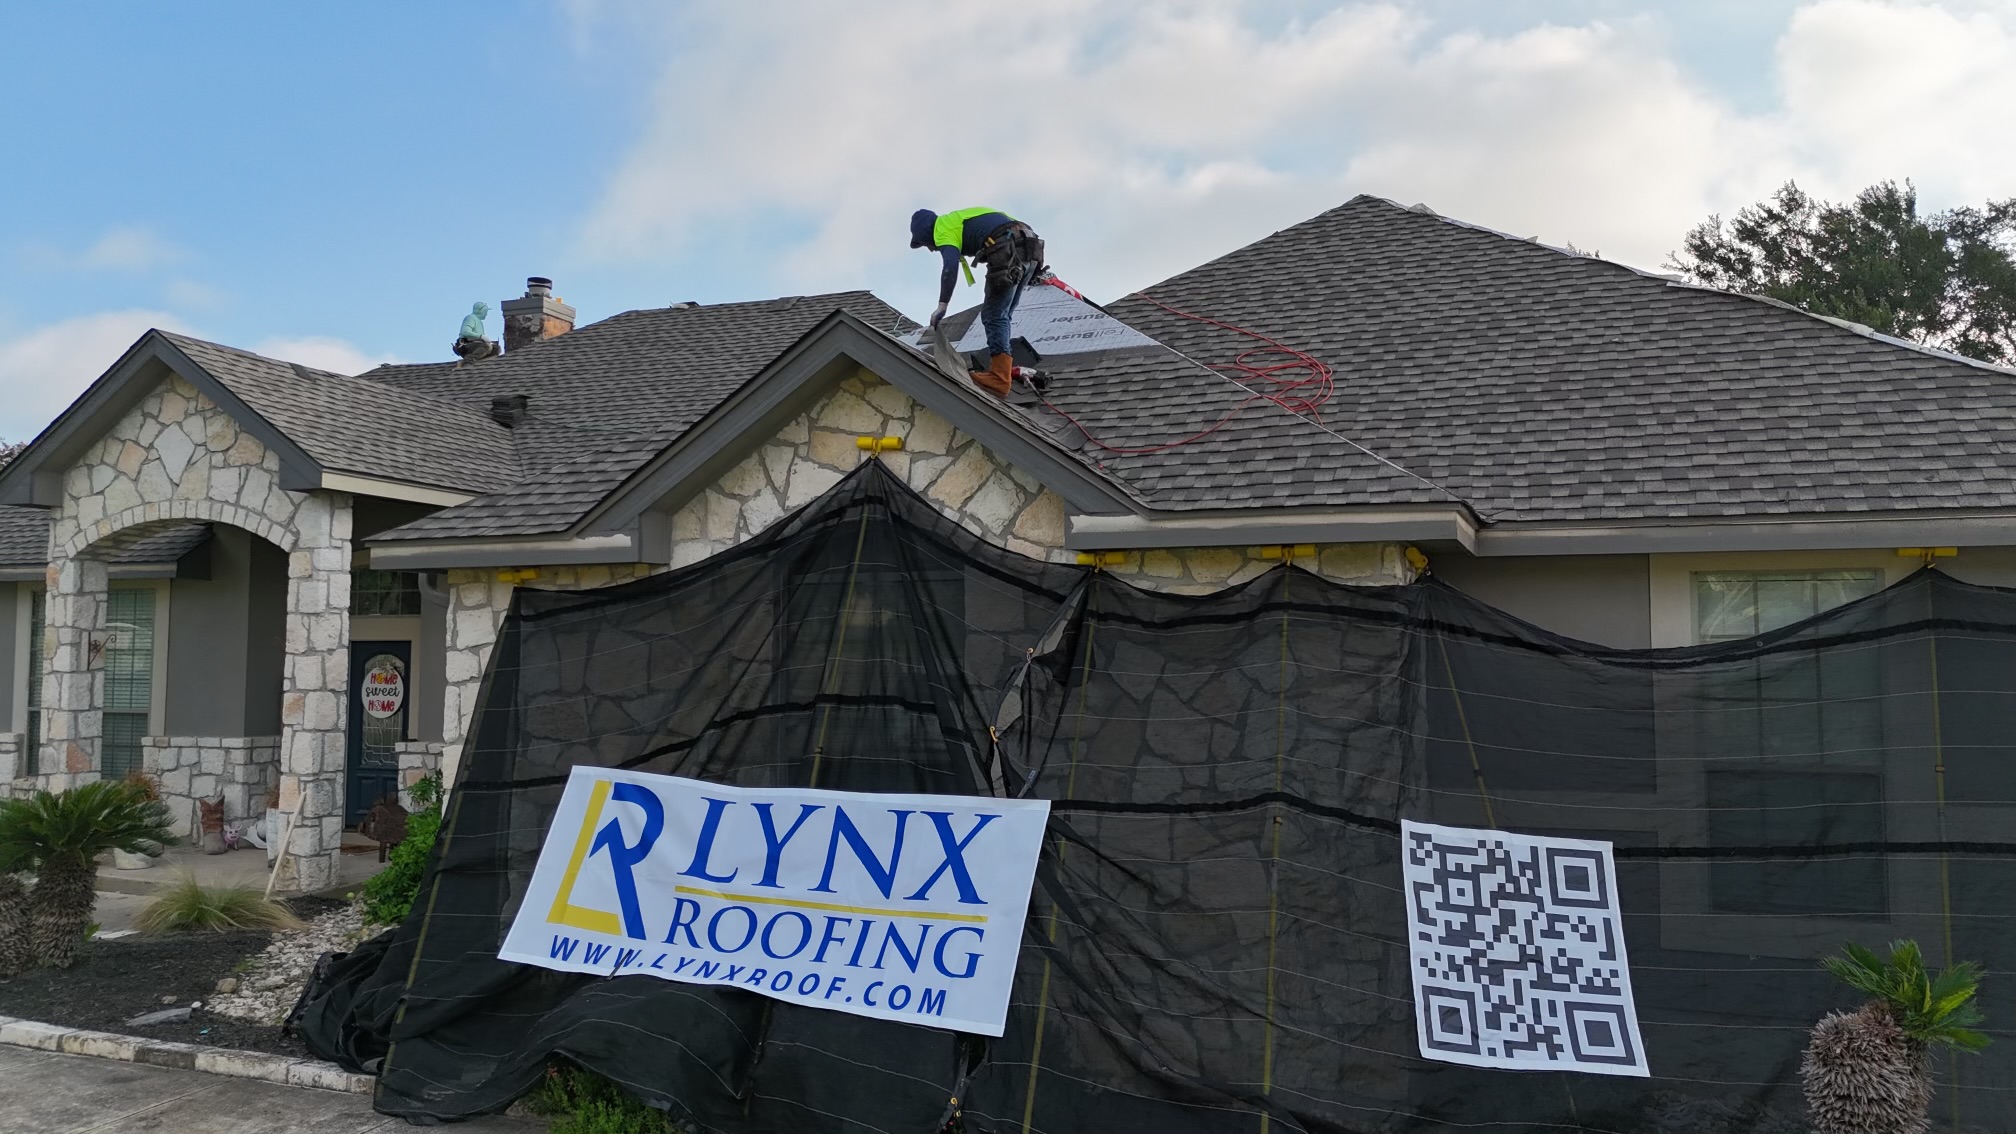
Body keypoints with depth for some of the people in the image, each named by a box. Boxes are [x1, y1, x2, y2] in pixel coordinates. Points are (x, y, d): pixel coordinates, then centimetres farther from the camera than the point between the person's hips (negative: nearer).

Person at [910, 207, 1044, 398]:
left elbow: (950, 266, -13)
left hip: (1008, 253, -9)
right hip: (1030, 248, 9)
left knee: (993, 316, -7)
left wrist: (942, 305, -16)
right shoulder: (960, 219, 34)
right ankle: (1004, 368, 16)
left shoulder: (943, 227, 5)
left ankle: (999, 378, -16)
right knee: (1003, 316, 17)